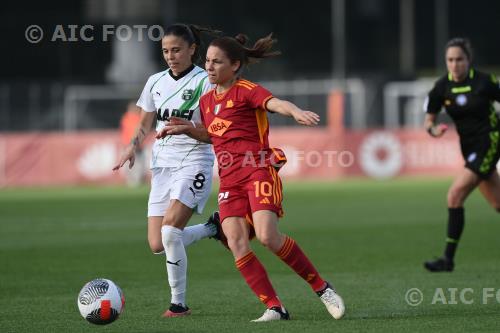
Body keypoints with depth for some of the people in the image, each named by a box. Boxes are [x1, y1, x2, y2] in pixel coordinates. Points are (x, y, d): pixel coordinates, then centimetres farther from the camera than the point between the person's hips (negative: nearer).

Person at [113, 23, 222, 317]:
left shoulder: (204, 81, -5)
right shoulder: (156, 82, 11)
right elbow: (145, 124, 21)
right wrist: (133, 146, 2)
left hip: (193, 162, -6)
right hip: (162, 164, 6)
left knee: (170, 228, -24)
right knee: (157, 245, -2)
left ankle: (179, 303, -12)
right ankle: (212, 229, 24)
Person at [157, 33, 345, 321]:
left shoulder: (246, 91, -5)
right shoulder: (207, 100, 17)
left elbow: (275, 103, -26)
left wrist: (296, 112, -47)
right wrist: (188, 129, 16)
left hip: (258, 171, -7)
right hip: (229, 179, 7)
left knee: (268, 236, -23)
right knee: (236, 242, -12)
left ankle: (322, 287, -5)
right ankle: (274, 307, -8)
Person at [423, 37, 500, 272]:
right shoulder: (442, 87, -2)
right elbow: (429, 119, 2)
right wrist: (433, 129, -21)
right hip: (469, 147, 6)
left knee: (455, 195, -17)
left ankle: (448, 259, -13)